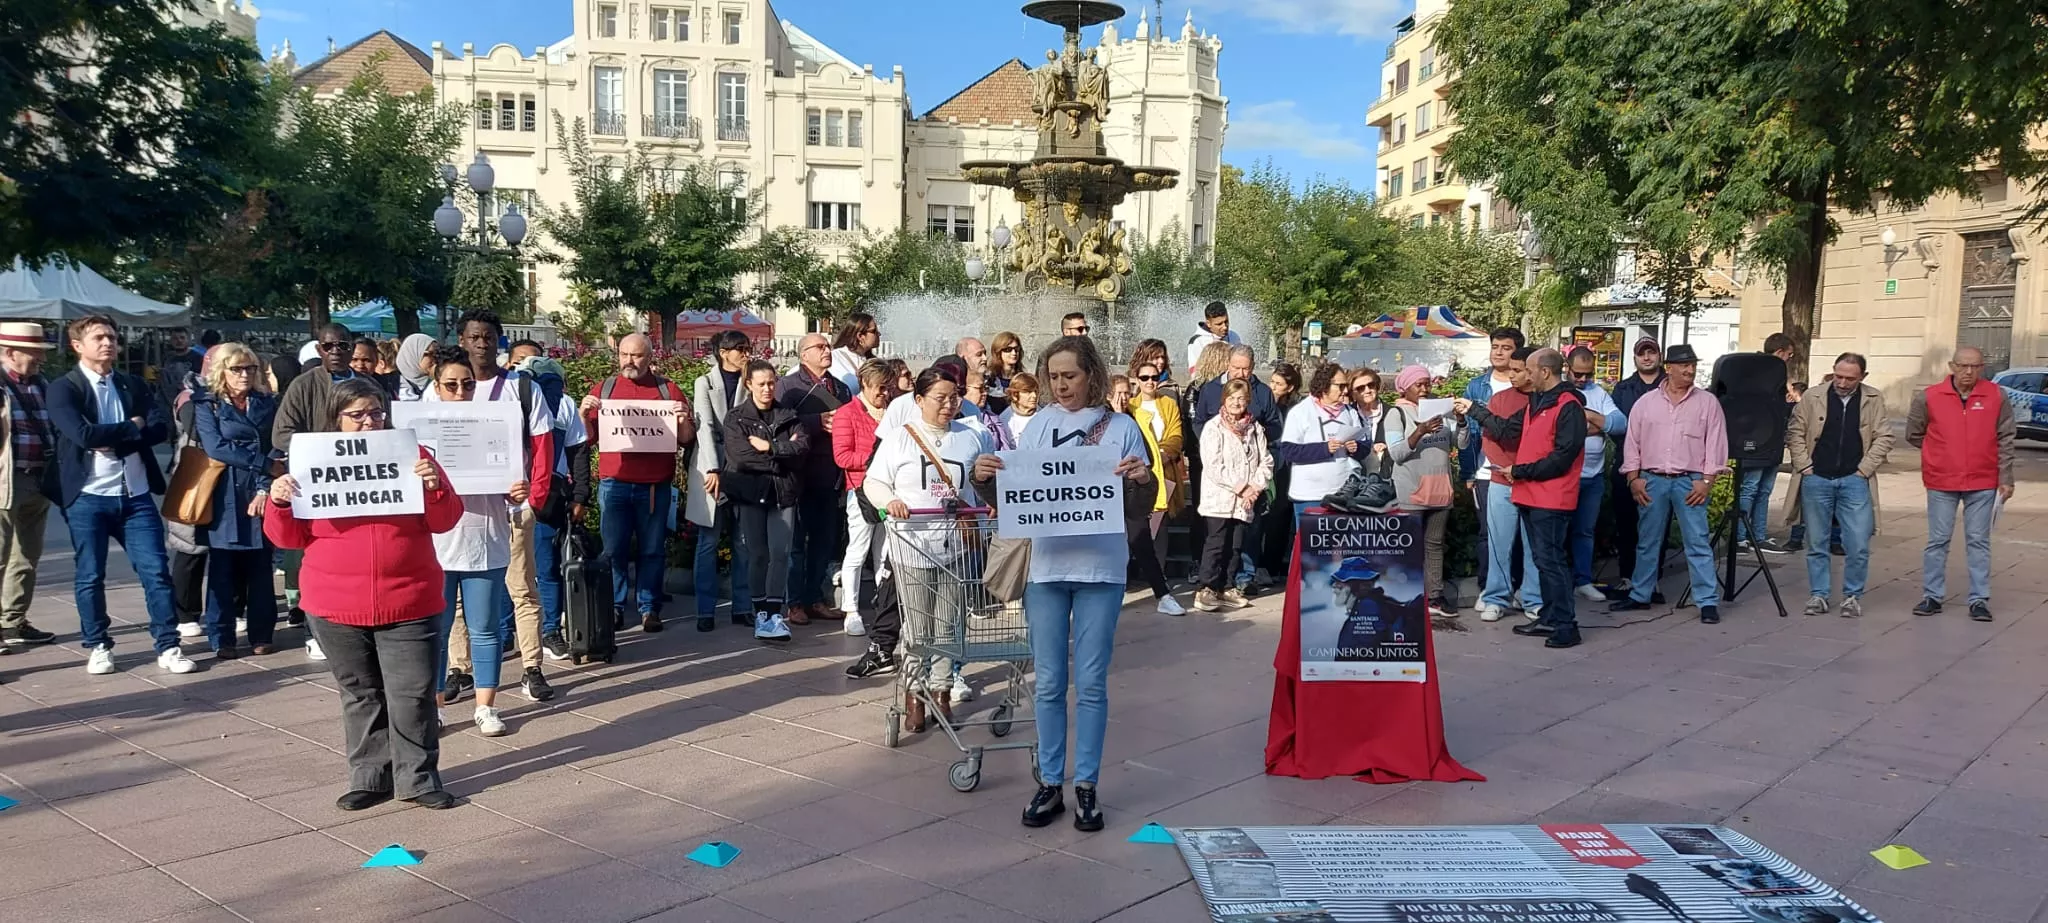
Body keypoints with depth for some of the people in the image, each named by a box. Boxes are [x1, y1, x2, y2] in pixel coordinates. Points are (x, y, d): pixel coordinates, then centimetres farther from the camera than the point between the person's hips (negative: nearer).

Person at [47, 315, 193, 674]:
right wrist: (131, 426, -7)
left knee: (156, 571, -1)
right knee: (90, 576, 6)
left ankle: (168, 647, 5)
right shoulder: (63, 388, -1)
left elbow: (160, 428, -3)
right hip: (88, 497, -3)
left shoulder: (134, 385, 12)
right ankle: (99, 647, 20)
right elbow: (83, 434, -18)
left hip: (136, 495, 3)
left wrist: (114, 442, -14)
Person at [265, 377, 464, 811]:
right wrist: (279, 503, -13)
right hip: (337, 609, 1)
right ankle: (370, 777, 23)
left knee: (413, 693, 1)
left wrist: (435, 489, -18)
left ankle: (418, 777, 12)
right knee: (361, 695, 13)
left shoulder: (411, 455, 2)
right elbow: (290, 537, 5)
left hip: (409, 604, -1)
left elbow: (445, 521, 0)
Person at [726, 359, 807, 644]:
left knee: (780, 553, -8)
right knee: (757, 554, 1)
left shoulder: (787, 416, 12)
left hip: (783, 492, 2)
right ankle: (762, 612, 9)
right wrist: (784, 452, -7)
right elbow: (740, 456, -11)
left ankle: (772, 614, -9)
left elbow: (804, 444, -4)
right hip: (751, 492, -1)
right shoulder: (735, 417, 3)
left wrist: (769, 447, -13)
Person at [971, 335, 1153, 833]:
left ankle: (1086, 786, 14)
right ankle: (1050, 784, 17)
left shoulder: (1121, 427, 2)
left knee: (1091, 682, 4)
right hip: (1045, 565, 2)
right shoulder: (1039, 426, 6)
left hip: (1100, 568, -2)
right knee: (1048, 683, 7)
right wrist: (985, 478, -14)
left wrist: (1143, 480, -20)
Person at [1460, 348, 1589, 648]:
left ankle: (1566, 625, -3)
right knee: (1543, 559, 15)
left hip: (1551, 499, -10)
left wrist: (1519, 471, -15)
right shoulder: (1536, 402, 15)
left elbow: (1562, 457, -20)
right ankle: (1550, 619, 23)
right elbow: (1507, 430, 19)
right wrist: (1474, 410, 21)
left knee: (1551, 560, -8)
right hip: (1530, 495, 10)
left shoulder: (1568, 407, -15)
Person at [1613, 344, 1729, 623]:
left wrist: (1706, 480, -8)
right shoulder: (1646, 402, 7)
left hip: (1690, 482, -2)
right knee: (1647, 541, 10)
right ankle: (1640, 595, 21)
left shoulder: (1707, 402, 3)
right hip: (1652, 480, 2)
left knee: (1698, 543, -2)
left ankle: (1708, 601, 1)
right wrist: (1634, 478, 0)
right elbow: (1632, 441, 7)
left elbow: (1716, 444, 0)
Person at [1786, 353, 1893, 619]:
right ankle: (1818, 594, 17)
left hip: (1854, 481, -1)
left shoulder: (1874, 400, 3)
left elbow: (1884, 437, 2)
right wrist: (1805, 465, -1)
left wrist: (1864, 469, -4)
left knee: (1858, 545, -3)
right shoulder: (1813, 398, 2)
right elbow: (1795, 432, 6)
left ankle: (1853, 595, 12)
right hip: (1816, 480, 1)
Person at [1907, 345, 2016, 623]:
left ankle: (1980, 599, 12)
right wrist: (1942, 454, 10)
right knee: (1937, 541, 6)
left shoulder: (1996, 397, -1)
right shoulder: (1929, 396, -4)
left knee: (1978, 541, 6)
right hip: (1941, 484, 0)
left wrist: (2006, 479, 0)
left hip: (1983, 484, 0)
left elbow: (2005, 439, 3)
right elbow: (1914, 434, 8)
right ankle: (1932, 596, 15)